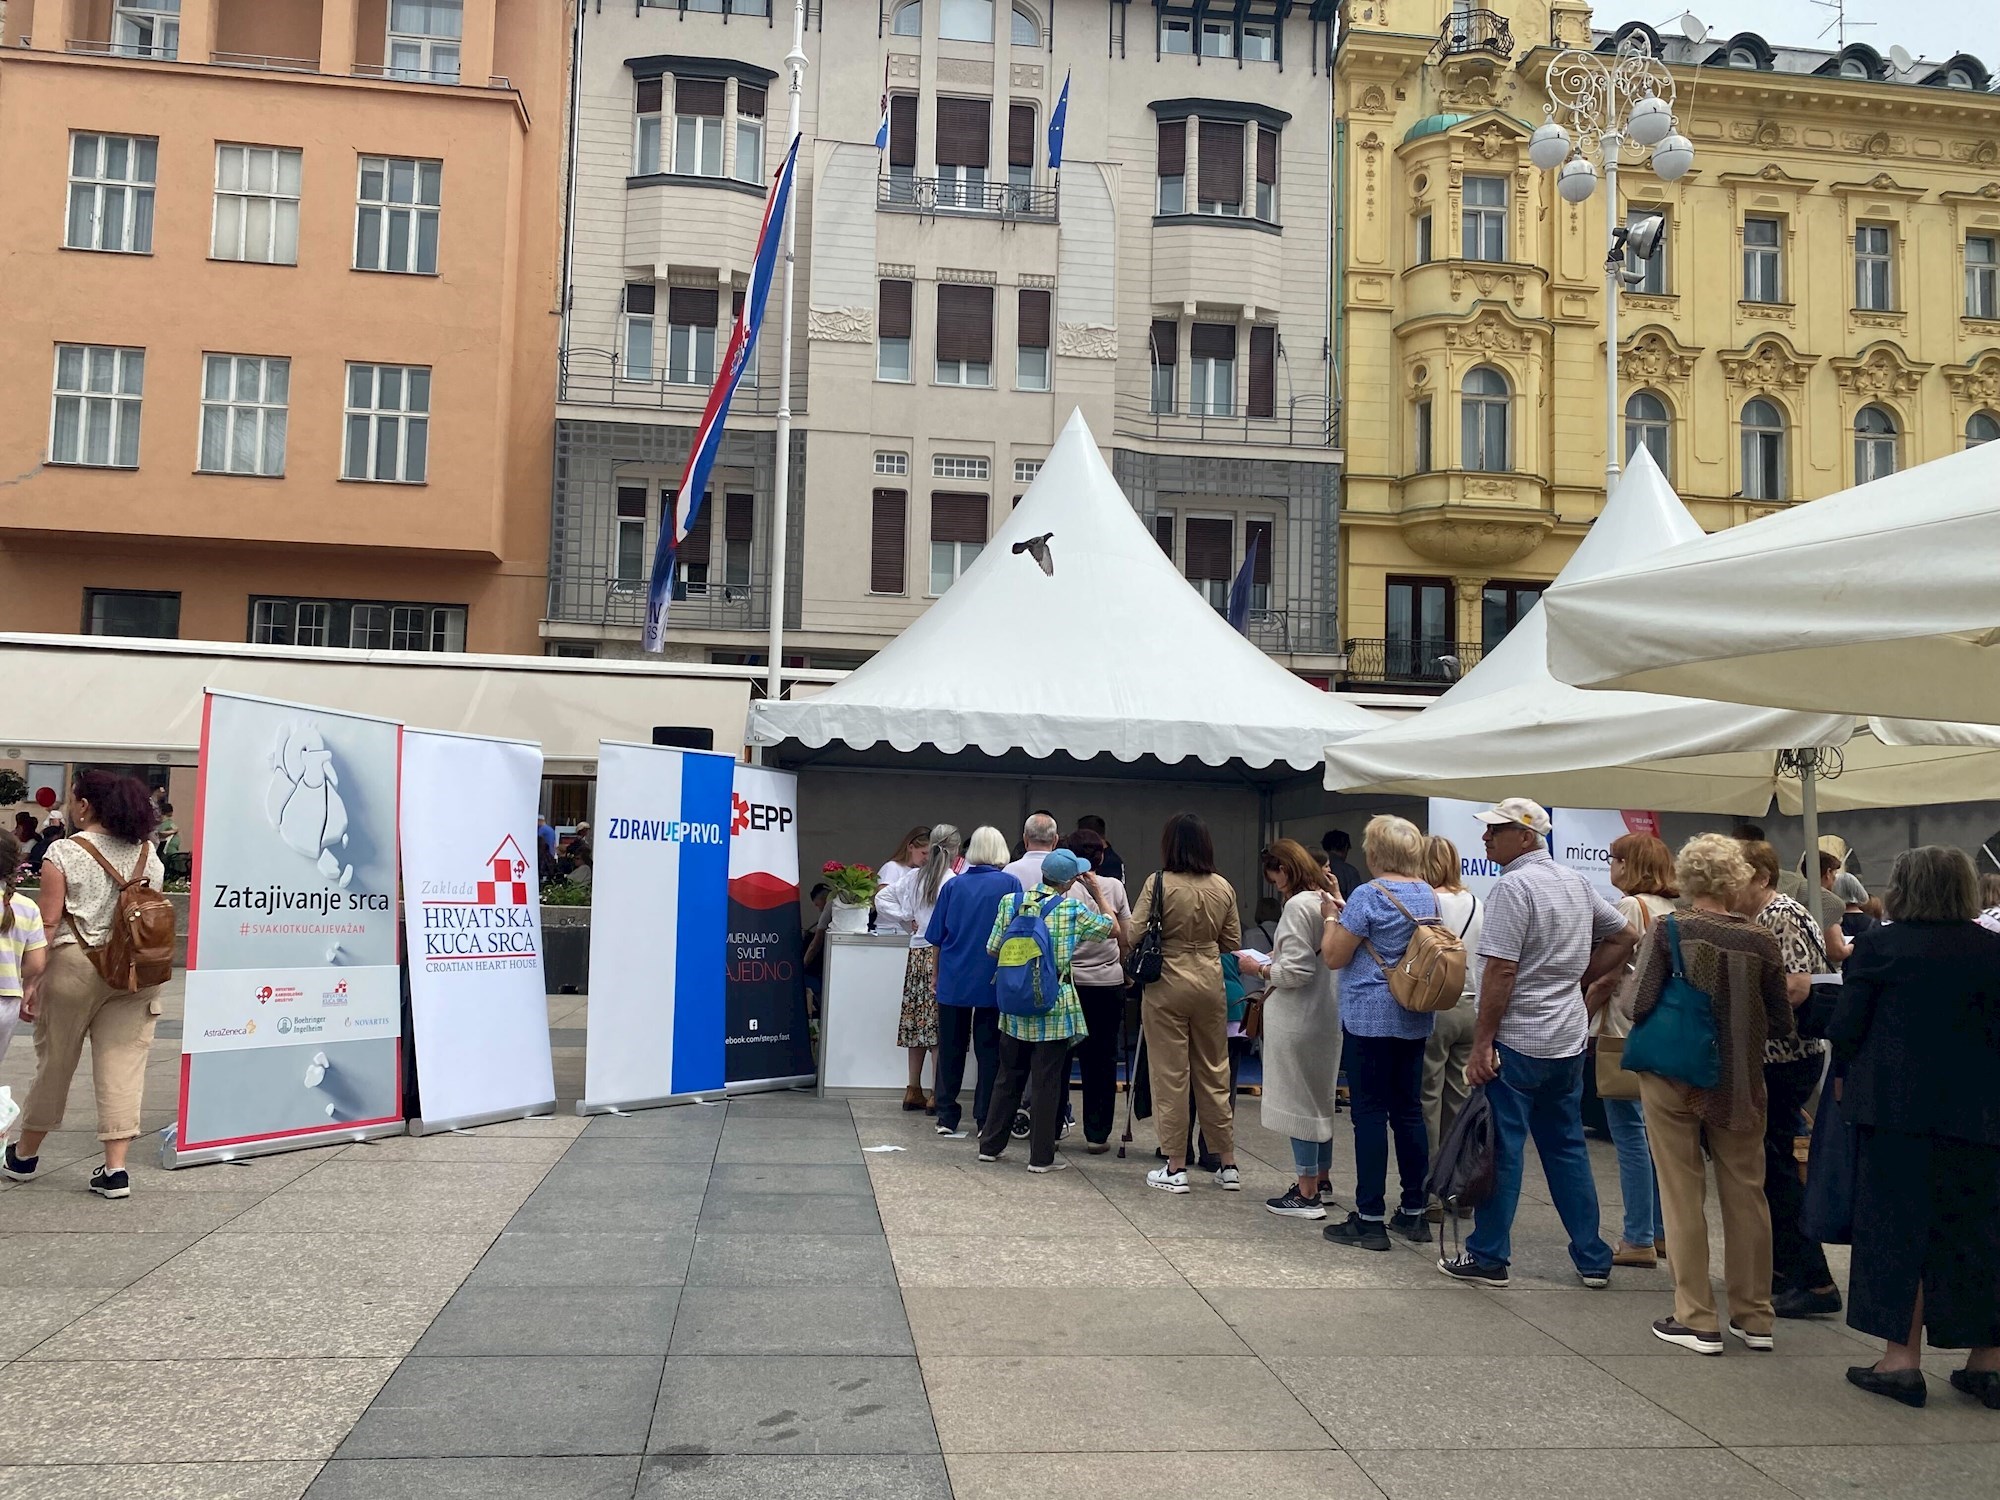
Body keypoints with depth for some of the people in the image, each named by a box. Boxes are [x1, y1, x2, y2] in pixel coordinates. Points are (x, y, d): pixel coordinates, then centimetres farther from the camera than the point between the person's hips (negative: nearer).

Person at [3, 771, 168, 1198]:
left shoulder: (64, 853, -6)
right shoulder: (148, 853, 7)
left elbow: (48, 921, -9)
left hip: (74, 966, -3)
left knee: (54, 1062, 12)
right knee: (123, 1065, 2)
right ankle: (115, 1168, -2)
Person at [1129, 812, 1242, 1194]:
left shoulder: (1159, 884, -12)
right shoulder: (1223, 888, 0)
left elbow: (1133, 935, -11)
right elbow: (1233, 943, 8)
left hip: (1167, 985, -4)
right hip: (1210, 983, 4)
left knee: (1170, 1076, 3)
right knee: (1214, 1073, 13)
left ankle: (1175, 1168, 7)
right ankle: (1227, 1165, 19)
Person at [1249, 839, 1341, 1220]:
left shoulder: (1298, 905, -19)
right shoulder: (1329, 901, 7)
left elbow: (1296, 971, -22)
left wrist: (1259, 968, -8)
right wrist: (1278, 956, 13)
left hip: (1297, 1019, -9)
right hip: (1326, 1014, 9)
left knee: (1298, 1100, 0)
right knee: (1319, 1097, 20)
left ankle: (1306, 1194, 7)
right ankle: (1321, 1175, 32)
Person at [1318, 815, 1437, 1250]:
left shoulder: (1368, 895, -14)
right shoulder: (1428, 895, 9)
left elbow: (1334, 956, -9)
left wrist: (1330, 918, 7)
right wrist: (1346, 913, 20)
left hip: (1370, 1019, -7)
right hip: (1415, 1019, 7)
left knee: (1370, 1113, -2)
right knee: (1409, 1111, 13)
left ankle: (1370, 1219, 1)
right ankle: (1414, 1212, 19)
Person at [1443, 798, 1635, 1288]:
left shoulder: (1513, 886, -15)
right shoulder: (1576, 883, 10)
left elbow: (1501, 972, -20)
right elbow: (1625, 936, 19)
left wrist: (1481, 1044, -16)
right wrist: (1578, 982, 15)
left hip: (1518, 1040, -8)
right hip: (1569, 1040, 8)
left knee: (1502, 1147, 1)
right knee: (1567, 1147, 15)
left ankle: (1488, 1257, 9)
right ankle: (1592, 1259, 19)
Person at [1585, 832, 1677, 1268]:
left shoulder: (1630, 906, -13)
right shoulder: (1675, 909, 9)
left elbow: (1610, 973, -16)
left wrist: (1581, 1012, -6)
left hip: (1624, 1031, -8)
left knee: (1630, 1133, -3)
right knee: (1655, 1132, 15)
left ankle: (1639, 1240, 1)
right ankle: (1661, 1231, 22)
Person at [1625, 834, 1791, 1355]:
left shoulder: (1668, 931, -11)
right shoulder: (1761, 941, -6)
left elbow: (1641, 1004, -14)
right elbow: (1781, 1023, 0)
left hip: (1673, 1078, -2)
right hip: (1739, 1083, 2)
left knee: (1684, 1197, 7)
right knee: (1746, 1194, 14)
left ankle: (1697, 1321, 10)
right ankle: (1754, 1317, 23)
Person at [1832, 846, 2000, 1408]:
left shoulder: (1878, 945, -8)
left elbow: (1845, 1027, -7)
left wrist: (1846, 1076, 10)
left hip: (1896, 1108, -3)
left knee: (1898, 1229, 5)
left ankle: (1903, 1358, 6)